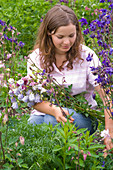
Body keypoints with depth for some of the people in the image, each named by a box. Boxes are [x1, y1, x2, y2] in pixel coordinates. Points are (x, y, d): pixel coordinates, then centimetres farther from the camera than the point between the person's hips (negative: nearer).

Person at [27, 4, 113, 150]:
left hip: (81, 115, -2)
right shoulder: (36, 58, -2)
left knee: (52, 121, -34)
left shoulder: (86, 55, -8)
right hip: (46, 112, 2)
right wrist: (54, 110, -32)